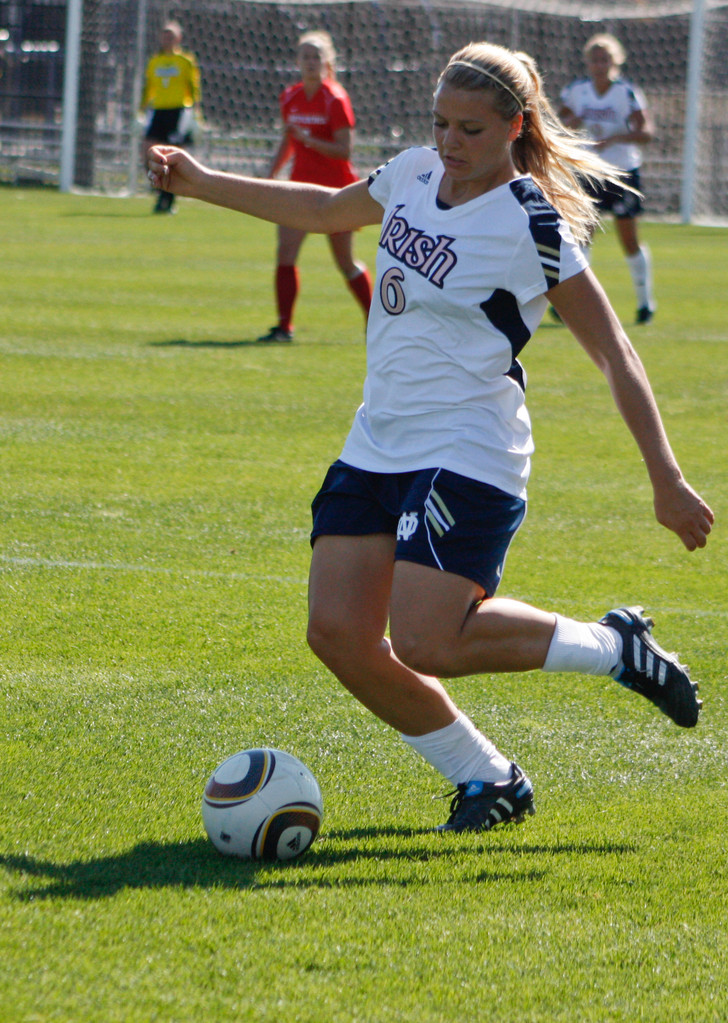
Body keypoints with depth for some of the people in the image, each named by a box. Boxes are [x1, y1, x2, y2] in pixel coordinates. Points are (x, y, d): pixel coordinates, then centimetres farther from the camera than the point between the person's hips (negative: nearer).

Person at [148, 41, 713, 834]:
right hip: (375, 449, 8)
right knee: (338, 633, -5)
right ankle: (487, 781, 11)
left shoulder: (531, 226, -15)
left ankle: (614, 647, 2)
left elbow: (614, 355, -13)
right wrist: (200, 184, 25)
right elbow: (327, 210, 27)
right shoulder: (416, 173, 6)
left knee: (425, 645, -20)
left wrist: (667, 482, -16)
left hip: (466, 456, -8)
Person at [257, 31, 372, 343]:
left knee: (346, 262, 5)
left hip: (335, 188, -5)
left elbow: (344, 150, -16)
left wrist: (310, 140, -28)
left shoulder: (335, 99, -12)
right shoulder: (290, 98, 5)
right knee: (285, 252, -11)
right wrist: (270, 175, 11)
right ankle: (284, 326, -9)